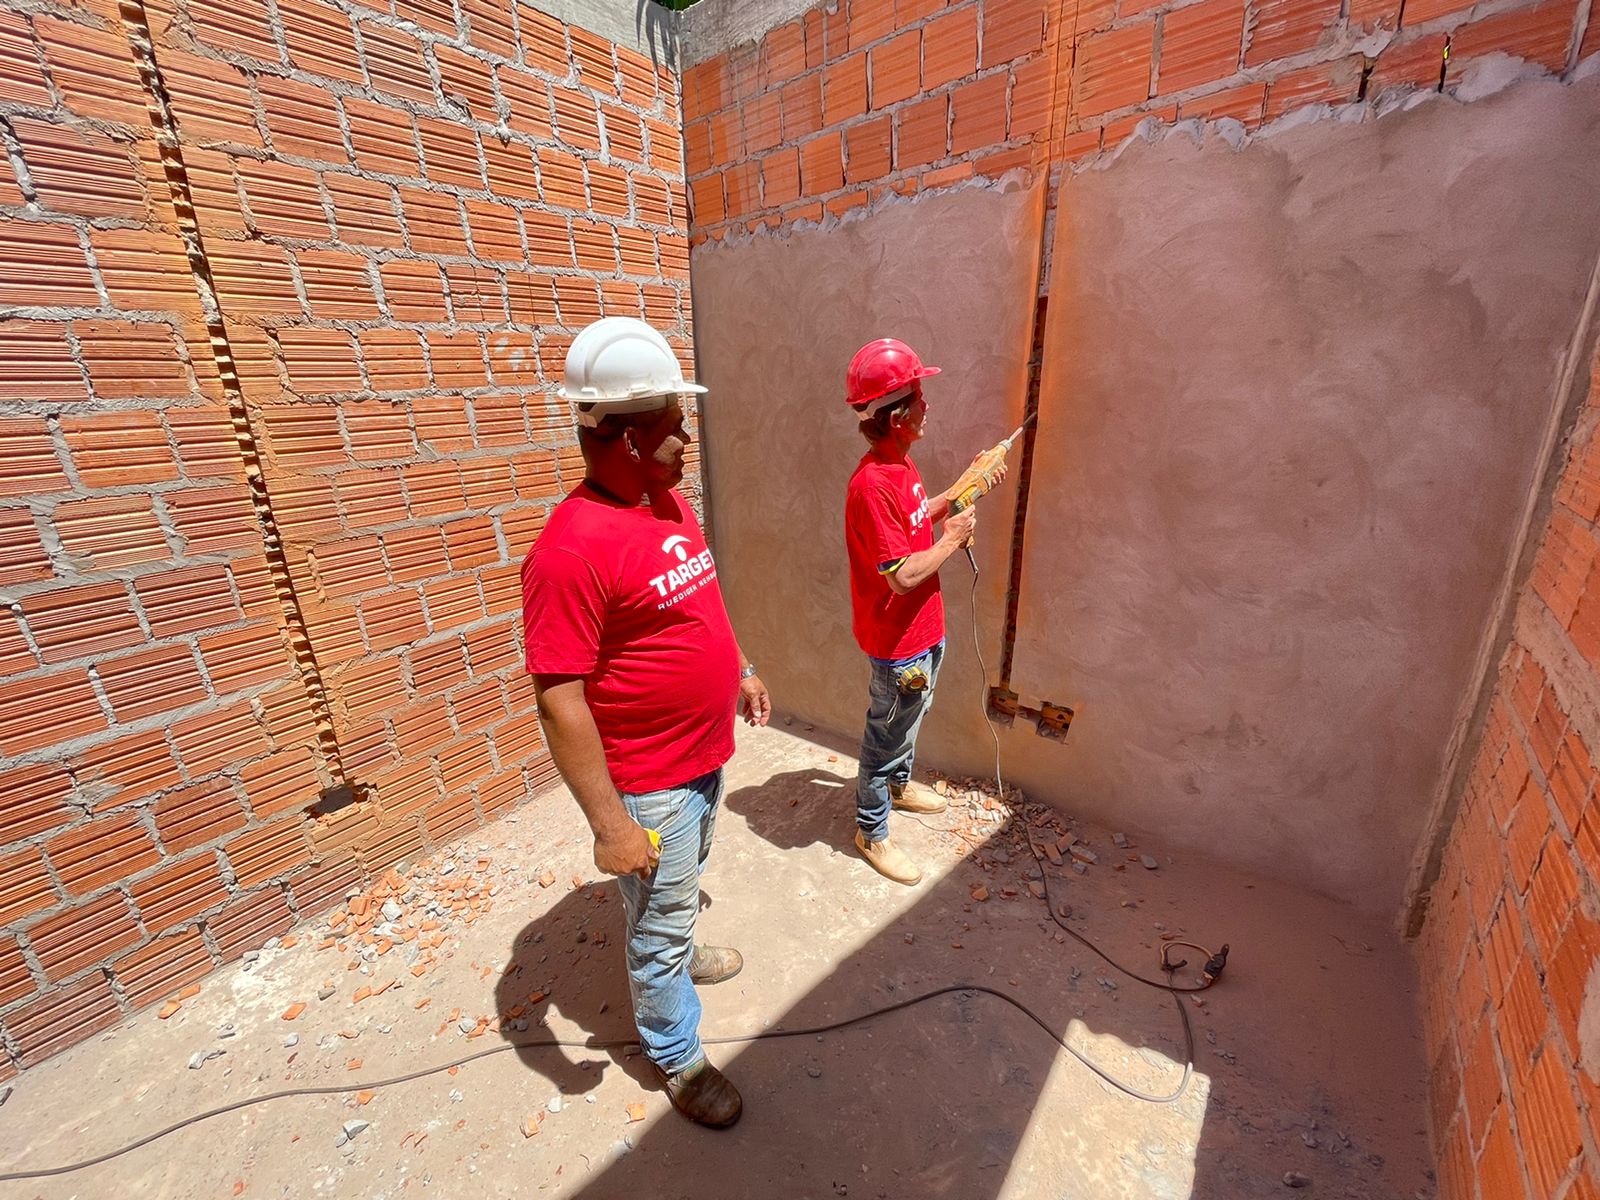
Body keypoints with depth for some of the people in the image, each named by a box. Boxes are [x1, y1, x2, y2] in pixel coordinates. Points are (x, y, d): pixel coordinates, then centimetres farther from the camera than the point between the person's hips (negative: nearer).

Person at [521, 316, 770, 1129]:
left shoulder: (668, 500, -1)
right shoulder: (572, 548, -28)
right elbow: (559, 702, -26)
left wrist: (740, 671, 17)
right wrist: (610, 824, -23)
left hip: (706, 753, 8)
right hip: (648, 786, -8)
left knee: (681, 888, 32)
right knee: (660, 924, 16)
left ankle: (673, 953, 60)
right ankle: (676, 1056, 42)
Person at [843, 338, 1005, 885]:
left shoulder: (900, 462, 2)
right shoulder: (872, 485, -29)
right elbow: (903, 576, -29)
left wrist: (961, 488, 10)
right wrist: (952, 538, -16)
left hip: (922, 629, 10)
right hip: (897, 641, -10)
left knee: (911, 715, 28)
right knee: (887, 733, 9)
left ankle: (900, 784, 54)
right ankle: (871, 830, 31)